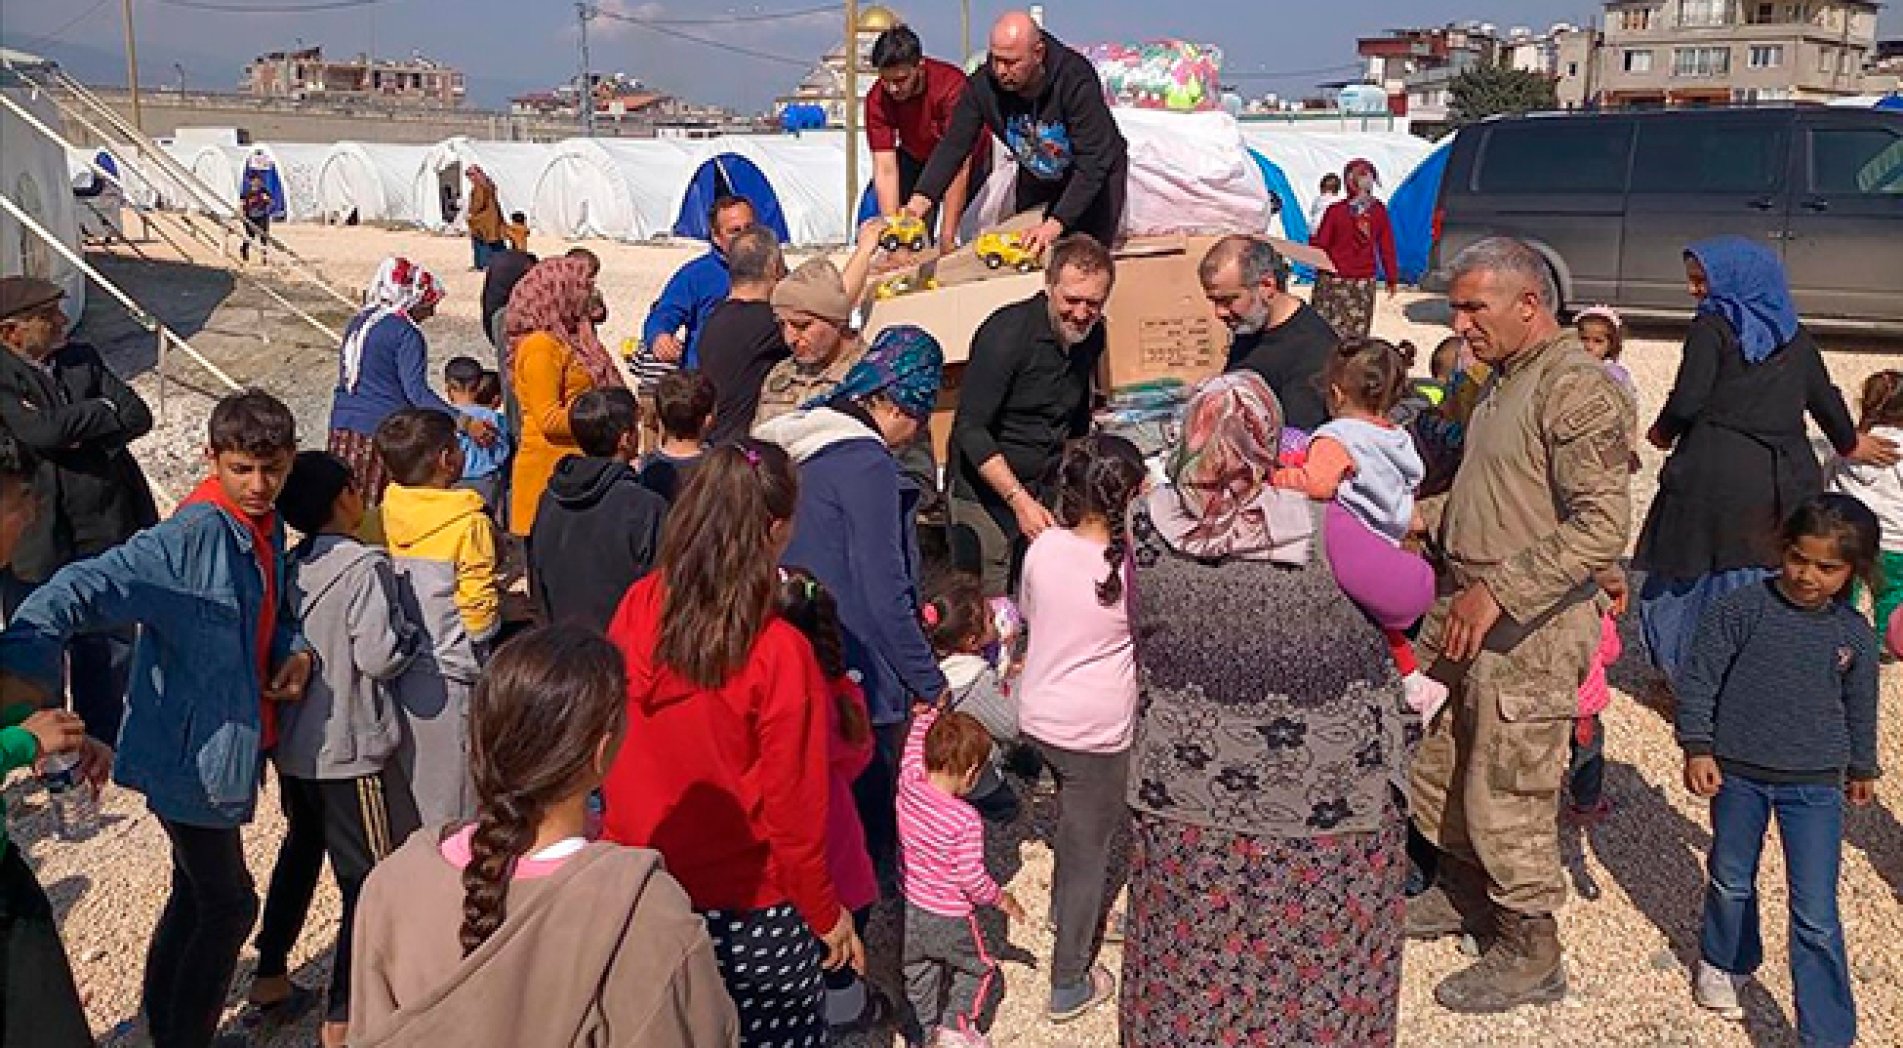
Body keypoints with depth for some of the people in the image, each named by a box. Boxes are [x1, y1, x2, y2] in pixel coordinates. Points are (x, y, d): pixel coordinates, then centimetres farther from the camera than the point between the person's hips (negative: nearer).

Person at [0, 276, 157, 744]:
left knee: (112, 649, 18)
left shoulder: (82, 359, 6)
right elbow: (44, 430, -27)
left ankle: (105, 743, 35)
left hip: (108, 535, 5)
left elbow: (139, 416, -2)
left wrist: (81, 430, -18)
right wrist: (105, 412, -12)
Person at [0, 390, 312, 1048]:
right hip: (190, 754, -9)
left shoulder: (264, 527, 2)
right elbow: (82, 590, -36)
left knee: (197, 895, 23)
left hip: (230, 743, 9)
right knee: (229, 904, 3)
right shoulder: (190, 537, -25)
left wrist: (294, 650, -4)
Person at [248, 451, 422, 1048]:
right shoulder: (365, 566, -19)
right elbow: (381, 656, -22)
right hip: (351, 750, -8)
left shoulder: (291, 566, 2)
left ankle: (270, 977, 37)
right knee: (371, 878, 3)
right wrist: (407, 627, -5)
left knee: (300, 852, 26)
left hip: (294, 743, 8)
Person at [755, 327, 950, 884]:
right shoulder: (867, 464, -19)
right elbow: (885, 593, -20)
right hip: (855, 677, -9)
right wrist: (930, 683, -10)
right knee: (867, 815, 5)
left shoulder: (798, 442, 8)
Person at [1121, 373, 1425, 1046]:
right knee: (1316, 938, 18)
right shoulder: (1317, 527, -20)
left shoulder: (1146, 524, -13)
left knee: (1196, 946, 19)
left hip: (1189, 787, 2)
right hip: (1318, 784, -2)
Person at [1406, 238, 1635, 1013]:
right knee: (1434, 763, 20)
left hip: (1530, 626, -9)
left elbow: (1602, 527, -25)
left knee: (1506, 797, 2)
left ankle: (1530, 956, 21)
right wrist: (1418, 514, 10)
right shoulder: (1505, 380, 12)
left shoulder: (1578, 388, -18)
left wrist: (1496, 592, -29)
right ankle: (1461, 891, 42)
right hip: (1467, 608, 9)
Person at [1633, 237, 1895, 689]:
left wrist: (1663, 432, 6)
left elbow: (1687, 401, -15)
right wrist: (1849, 443, 37)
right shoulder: (1793, 333, 11)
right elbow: (1825, 397, 19)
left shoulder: (1713, 324, -7)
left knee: (1684, 572, 9)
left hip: (1714, 472, -5)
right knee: (1774, 581, 14)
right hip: (1785, 479, 6)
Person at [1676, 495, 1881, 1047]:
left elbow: (1860, 706, 14)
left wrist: (1861, 768, 24)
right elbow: (1698, 676, -8)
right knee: (1731, 882, 20)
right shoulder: (1741, 607, -12)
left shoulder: (1855, 634, -2)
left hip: (1816, 786, 1)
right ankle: (1723, 962, 47)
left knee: (1817, 919, -2)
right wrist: (1697, 747, -13)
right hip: (1737, 774, 0)